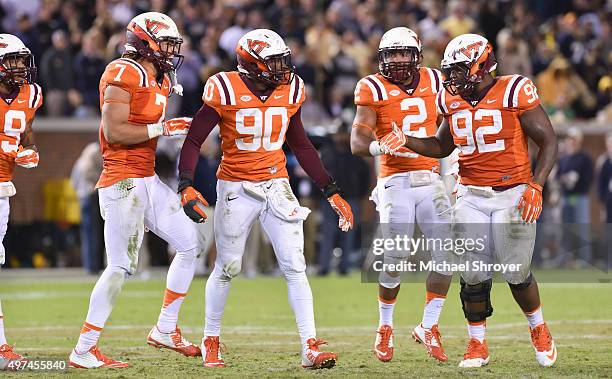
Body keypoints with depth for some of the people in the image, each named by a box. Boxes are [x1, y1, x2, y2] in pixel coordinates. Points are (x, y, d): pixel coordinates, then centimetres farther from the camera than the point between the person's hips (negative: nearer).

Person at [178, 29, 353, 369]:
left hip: (277, 186, 3)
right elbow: (194, 141, -8)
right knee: (227, 268, 8)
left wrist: (331, 191, 13)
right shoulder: (226, 90, -14)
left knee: (295, 268, -5)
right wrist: (186, 186, -22)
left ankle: (311, 348, -7)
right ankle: (211, 343, 26)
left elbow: (301, 145, 13)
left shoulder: (290, 91, 0)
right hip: (236, 188, -3)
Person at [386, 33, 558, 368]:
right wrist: (406, 142, 2)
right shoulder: (452, 100, 4)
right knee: (474, 276, 0)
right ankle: (477, 346, 14)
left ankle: (539, 330, 28)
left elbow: (549, 142, -10)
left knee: (517, 274, 2)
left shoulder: (514, 92, -13)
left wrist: (535, 186, -19)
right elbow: (442, 147, 19)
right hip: (471, 198, 4)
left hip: (512, 194, -4)